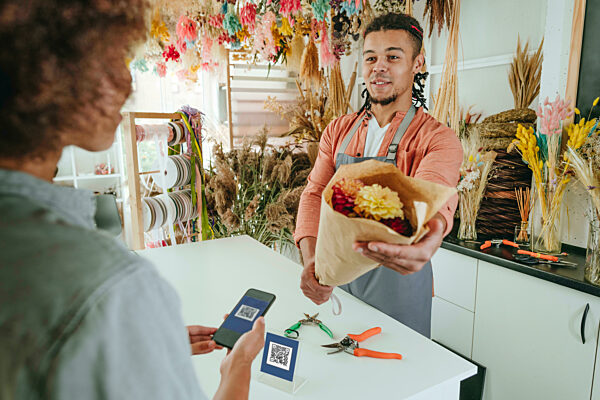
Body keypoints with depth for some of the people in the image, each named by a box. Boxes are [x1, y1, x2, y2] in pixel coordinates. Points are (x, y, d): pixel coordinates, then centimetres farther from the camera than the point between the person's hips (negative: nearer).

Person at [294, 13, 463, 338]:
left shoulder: (438, 139, -11)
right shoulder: (338, 131, 2)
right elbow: (316, 194, -5)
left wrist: (432, 230, -55)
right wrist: (311, 259, -23)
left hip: (398, 278, -3)